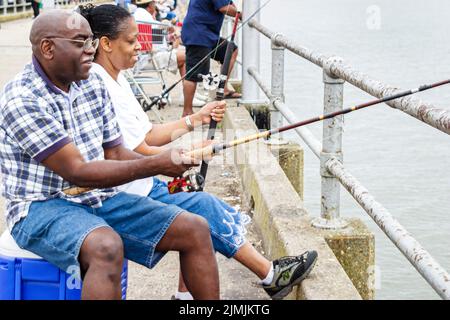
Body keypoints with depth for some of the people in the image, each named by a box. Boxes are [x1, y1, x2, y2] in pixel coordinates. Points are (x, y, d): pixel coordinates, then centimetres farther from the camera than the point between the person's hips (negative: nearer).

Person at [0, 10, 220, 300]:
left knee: (196, 229, -4)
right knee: (107, 247, -39)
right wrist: (155, 165, -23)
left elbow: (115, 153, 10)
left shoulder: (92, 84, 5)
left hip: (100, 198, 8)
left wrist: (164, 162, -11)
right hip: (41, 208, -7)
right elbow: (78, 172, -21)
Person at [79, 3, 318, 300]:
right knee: (203, 206, -10)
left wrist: (196, 119, 8)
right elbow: (141, 154, -20)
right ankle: (270, 274, 1)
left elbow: (148, 135, 14)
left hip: (138, 184, 10)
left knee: (202, 209, 2)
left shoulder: (115, 80, 11)